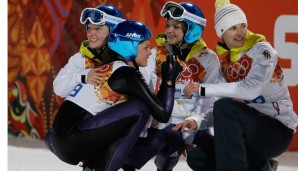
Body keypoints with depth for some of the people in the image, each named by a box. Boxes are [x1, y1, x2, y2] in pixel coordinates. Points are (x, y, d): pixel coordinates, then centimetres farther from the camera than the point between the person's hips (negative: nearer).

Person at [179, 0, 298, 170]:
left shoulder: (261, 49, -13)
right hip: (251, 129, 7)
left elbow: (250, 89, -30)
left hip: (278, 130, -7)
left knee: (224, 107, -29)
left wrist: (204, 89, -27)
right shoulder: (225, 60, 7)